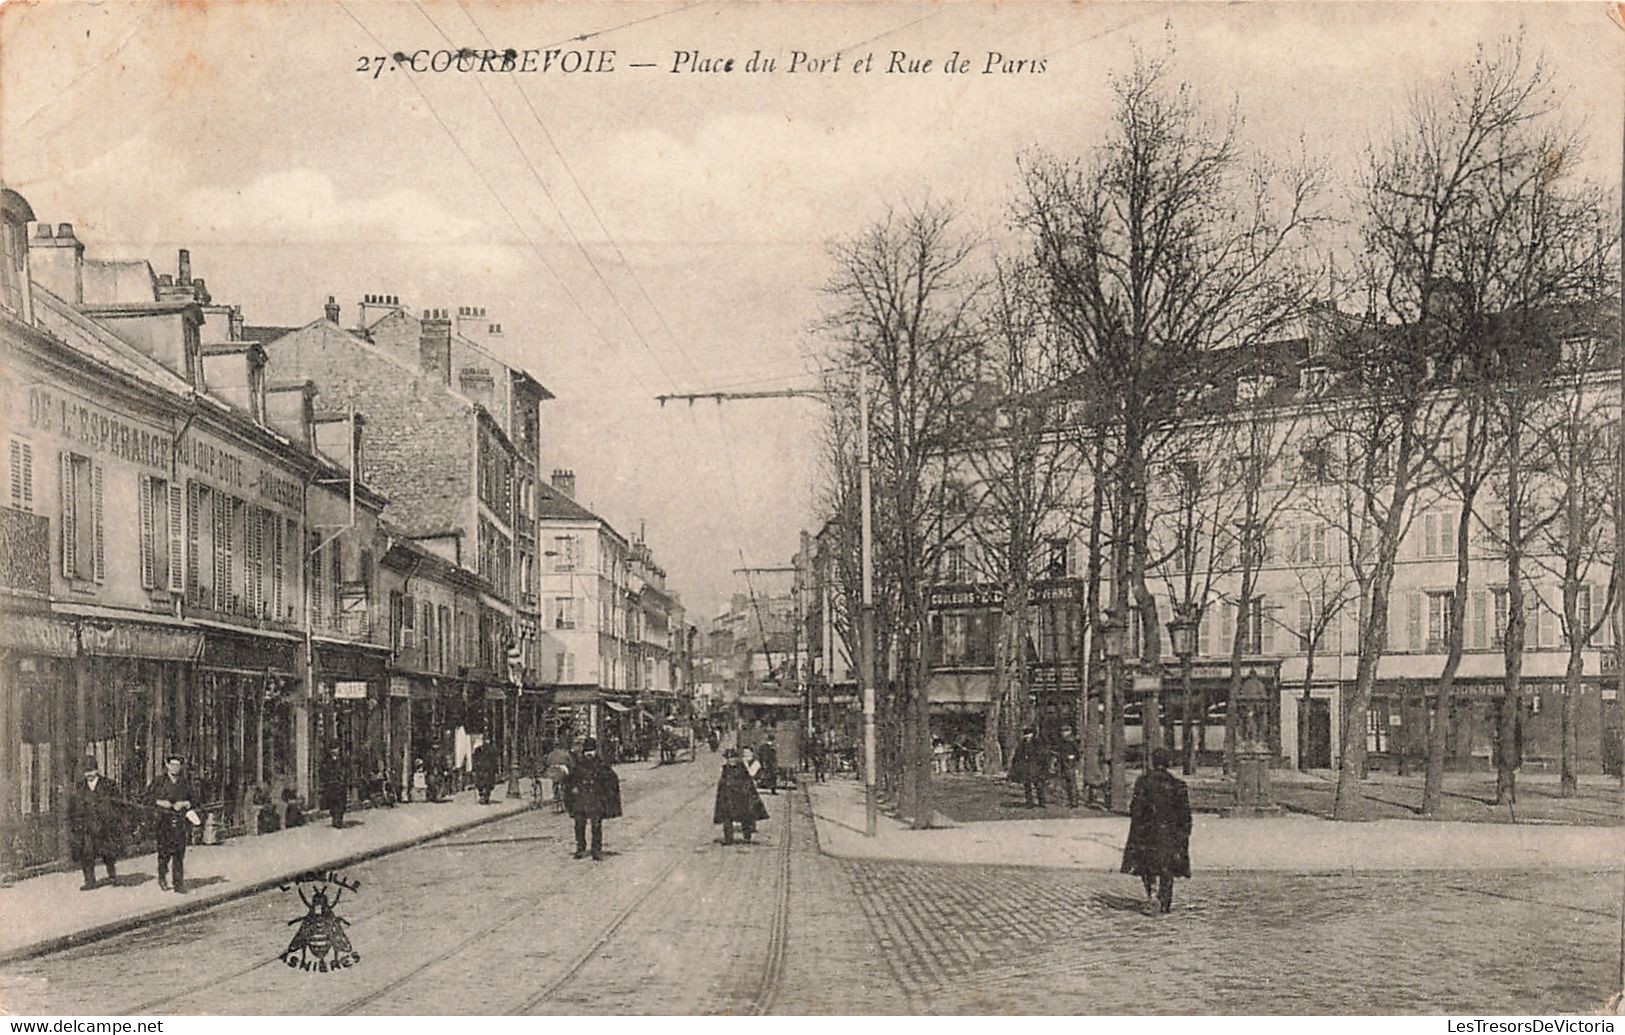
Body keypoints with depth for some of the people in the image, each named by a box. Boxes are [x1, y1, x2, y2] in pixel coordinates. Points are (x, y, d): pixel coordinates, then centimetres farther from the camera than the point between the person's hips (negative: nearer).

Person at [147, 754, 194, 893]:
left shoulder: (185, 783, 11)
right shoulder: (159, 782, 4)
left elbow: (191, 800, 16)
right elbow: (149, 797, 6)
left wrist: (184, 804, -3)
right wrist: (160, 802, -9)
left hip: (180, 821, 2)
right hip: (164, 820, -2)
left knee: (179, 853, -1)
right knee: (165, 850, -4)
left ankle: (179, 884, 2)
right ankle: (162, 876, 22)